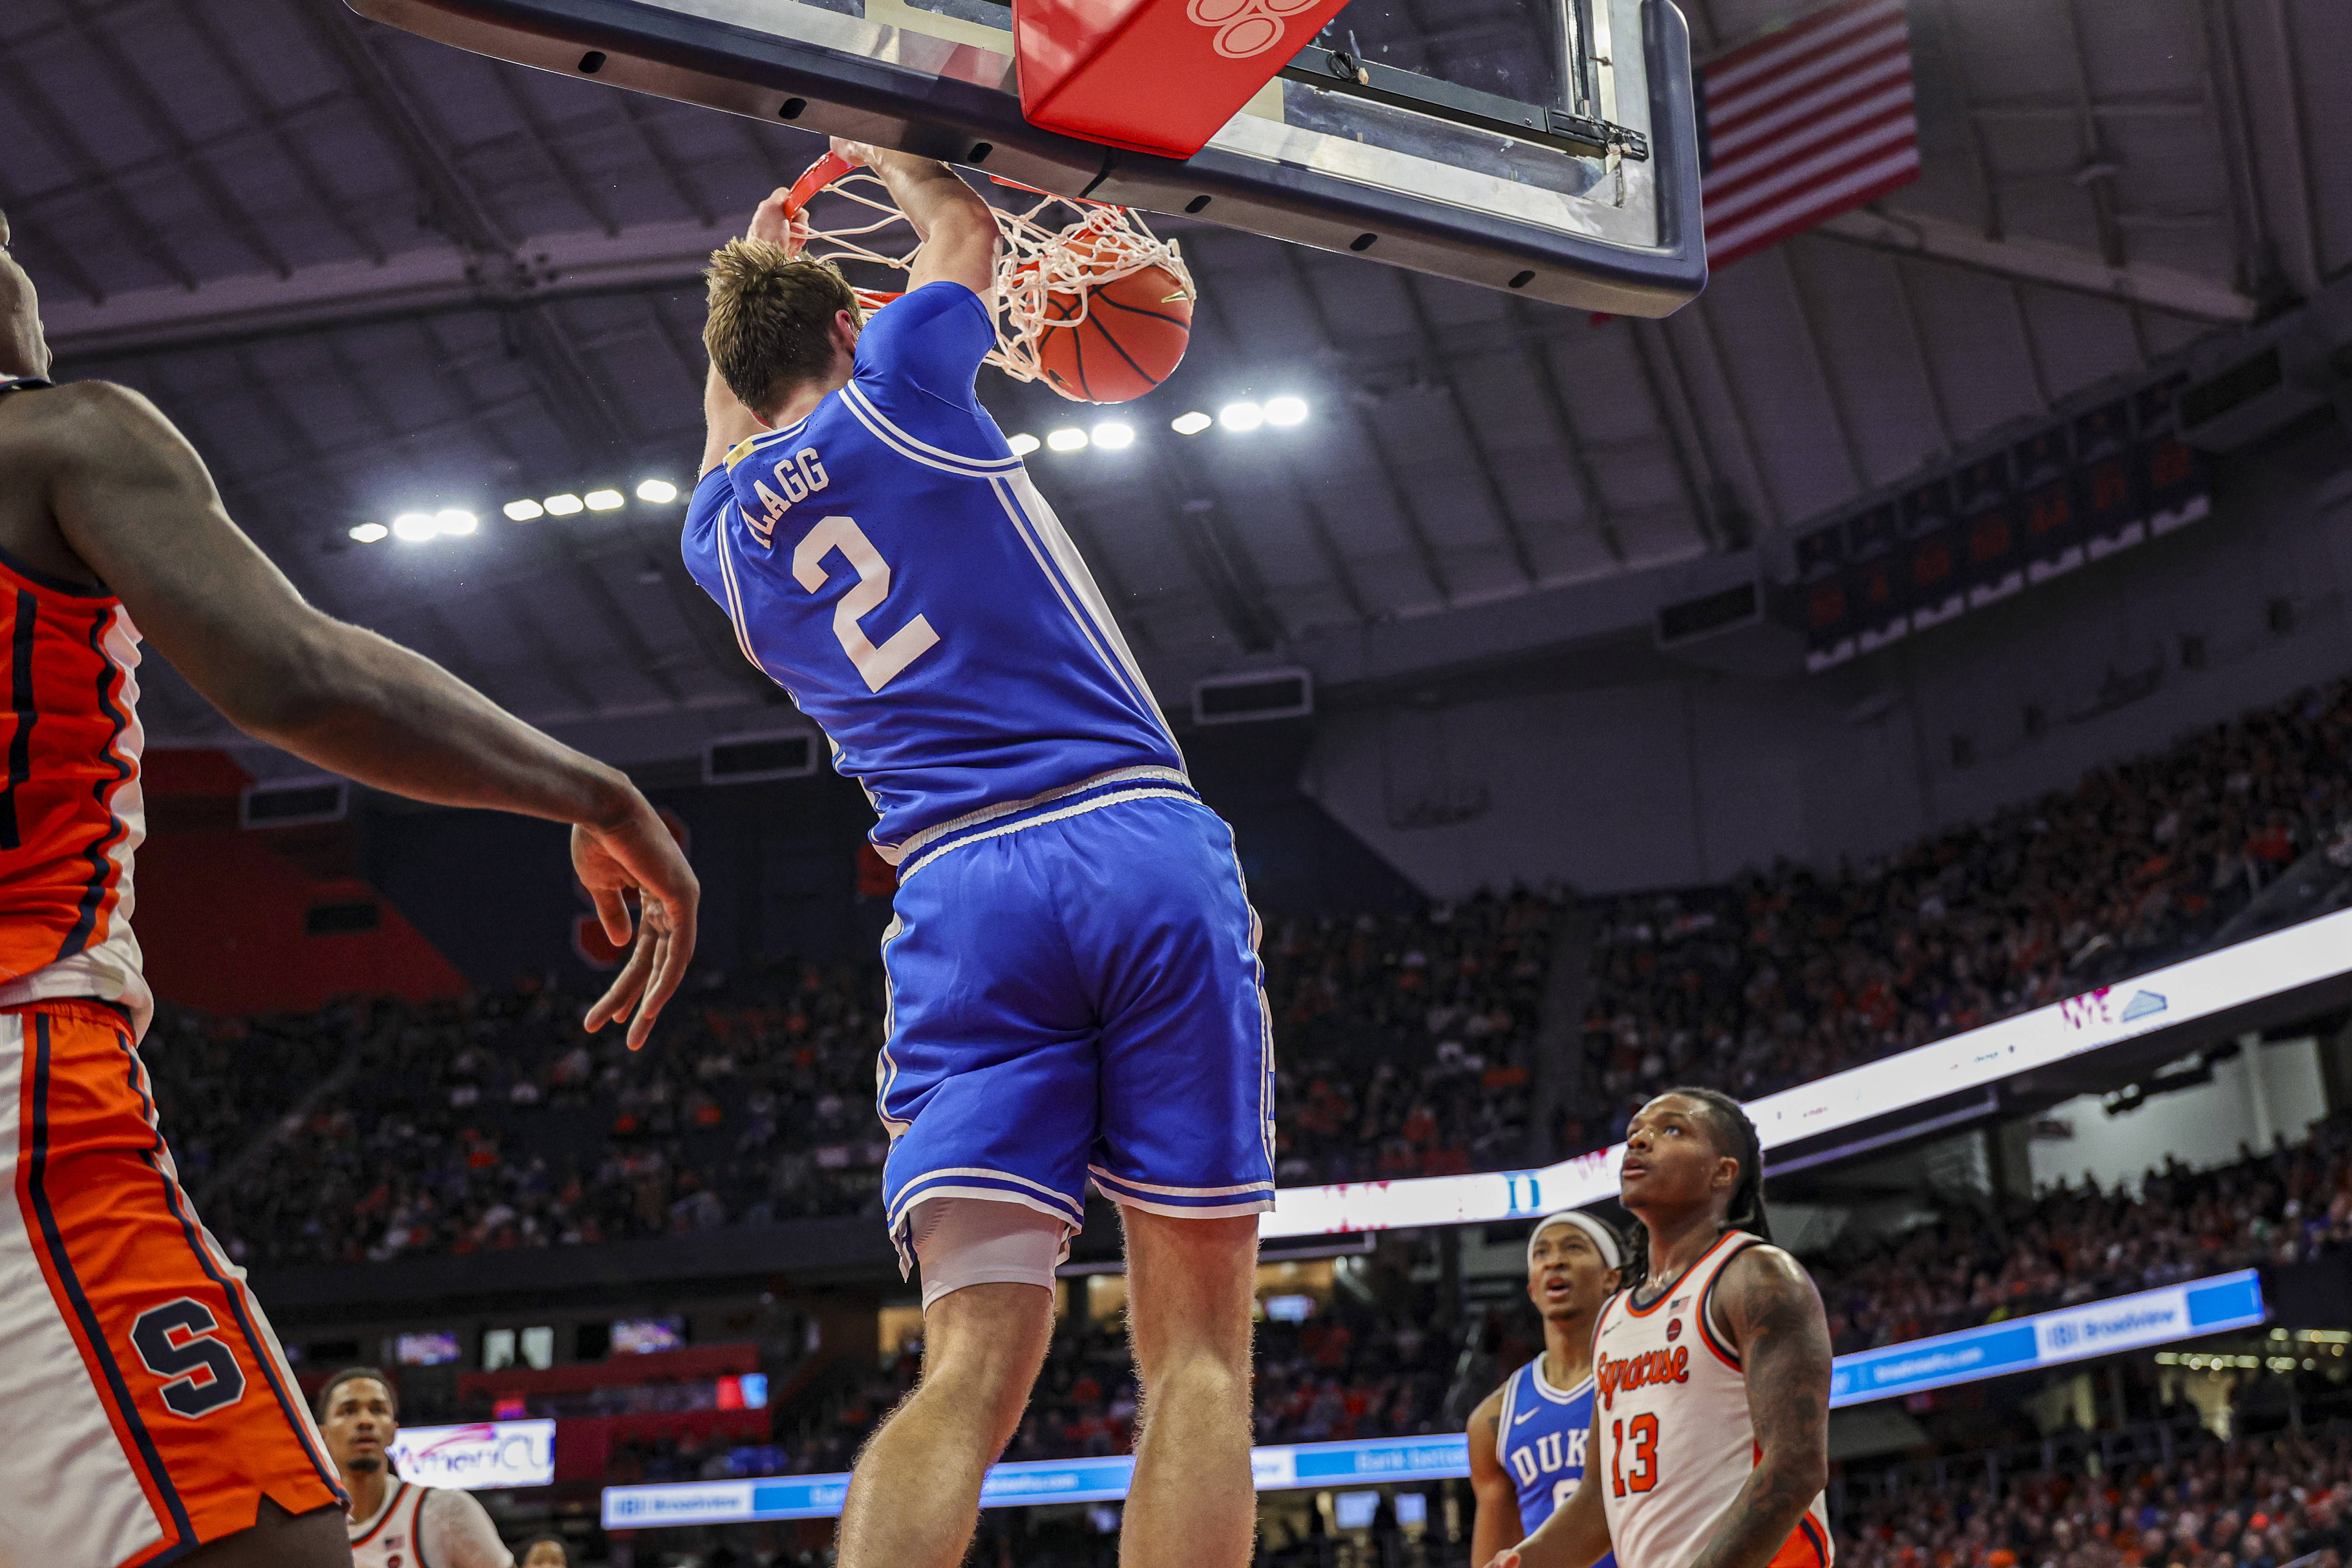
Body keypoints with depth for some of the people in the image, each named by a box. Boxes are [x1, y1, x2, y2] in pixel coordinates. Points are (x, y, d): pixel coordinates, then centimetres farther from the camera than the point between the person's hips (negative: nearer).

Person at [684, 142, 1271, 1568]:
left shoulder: (721, 532, 18)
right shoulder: (895, 393, 8)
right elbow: (966, 228, 30)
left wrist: (755, 287, 56)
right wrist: (883, 154, 49)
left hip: (960, 894, 3)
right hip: (1143, 848, -3)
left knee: (975, 1362, -4)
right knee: (1198, 1350, -2)